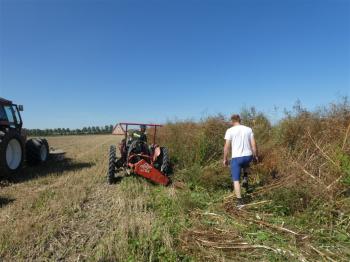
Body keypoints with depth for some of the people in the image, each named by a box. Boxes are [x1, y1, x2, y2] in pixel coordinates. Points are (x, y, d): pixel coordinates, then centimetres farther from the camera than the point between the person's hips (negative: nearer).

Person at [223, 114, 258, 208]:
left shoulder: (230, 130, -4)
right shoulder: (248, 129, 5)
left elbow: (227, 146, -7)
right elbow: (253, 144, 3)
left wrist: (225, 159, 2)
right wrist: (255, 155, 15)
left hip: (236, 157, -4)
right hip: (248, 156, 4)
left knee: (236, 180, 6)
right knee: (245, 164, 41)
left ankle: (240, 201, 5)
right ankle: (245, 178, 25)